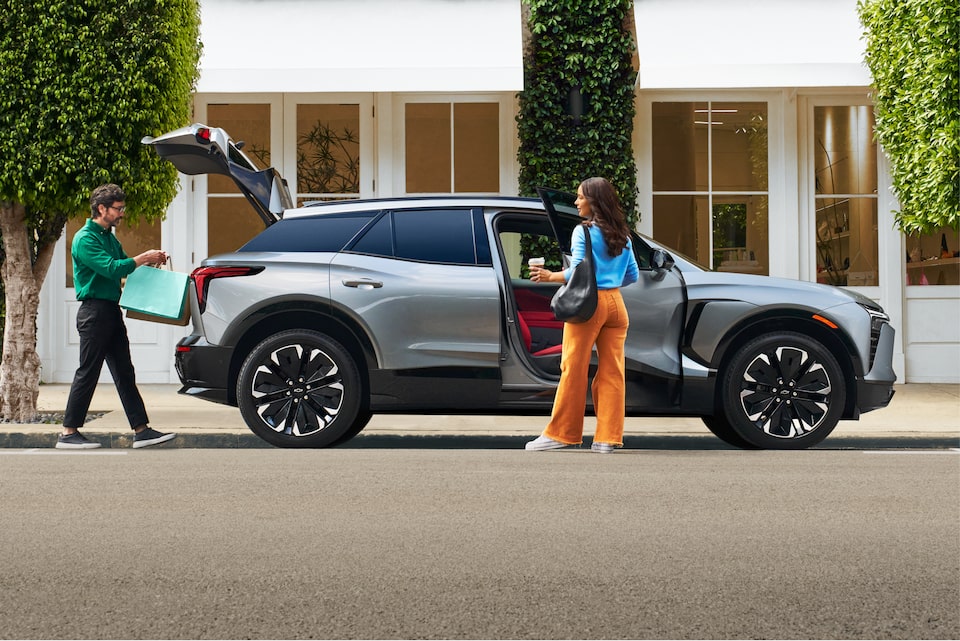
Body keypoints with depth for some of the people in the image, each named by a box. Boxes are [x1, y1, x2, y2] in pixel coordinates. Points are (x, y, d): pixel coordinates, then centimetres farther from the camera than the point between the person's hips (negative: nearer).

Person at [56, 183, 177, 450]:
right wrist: (144, 258, -17)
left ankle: (141, 430, 7)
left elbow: (125, 267, 20)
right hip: (94, 312, -9)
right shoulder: (85, 238, -12)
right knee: (87, 373, -5)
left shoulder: (109, 237, 17)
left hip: (112, 312, 9)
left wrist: (152, 262, 3)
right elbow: (111, 268, -23)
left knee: (124, 373, 7)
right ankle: (68, 433, 1)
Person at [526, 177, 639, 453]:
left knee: (574, 369, -1)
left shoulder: (584, 231, -8)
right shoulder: (622, 235, 12)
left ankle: (559, 434, 4)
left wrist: (550, 276, 0)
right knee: (612, 371, 4)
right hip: (615, 303, 6)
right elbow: (633, 275, 15)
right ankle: (608, 437, 3)